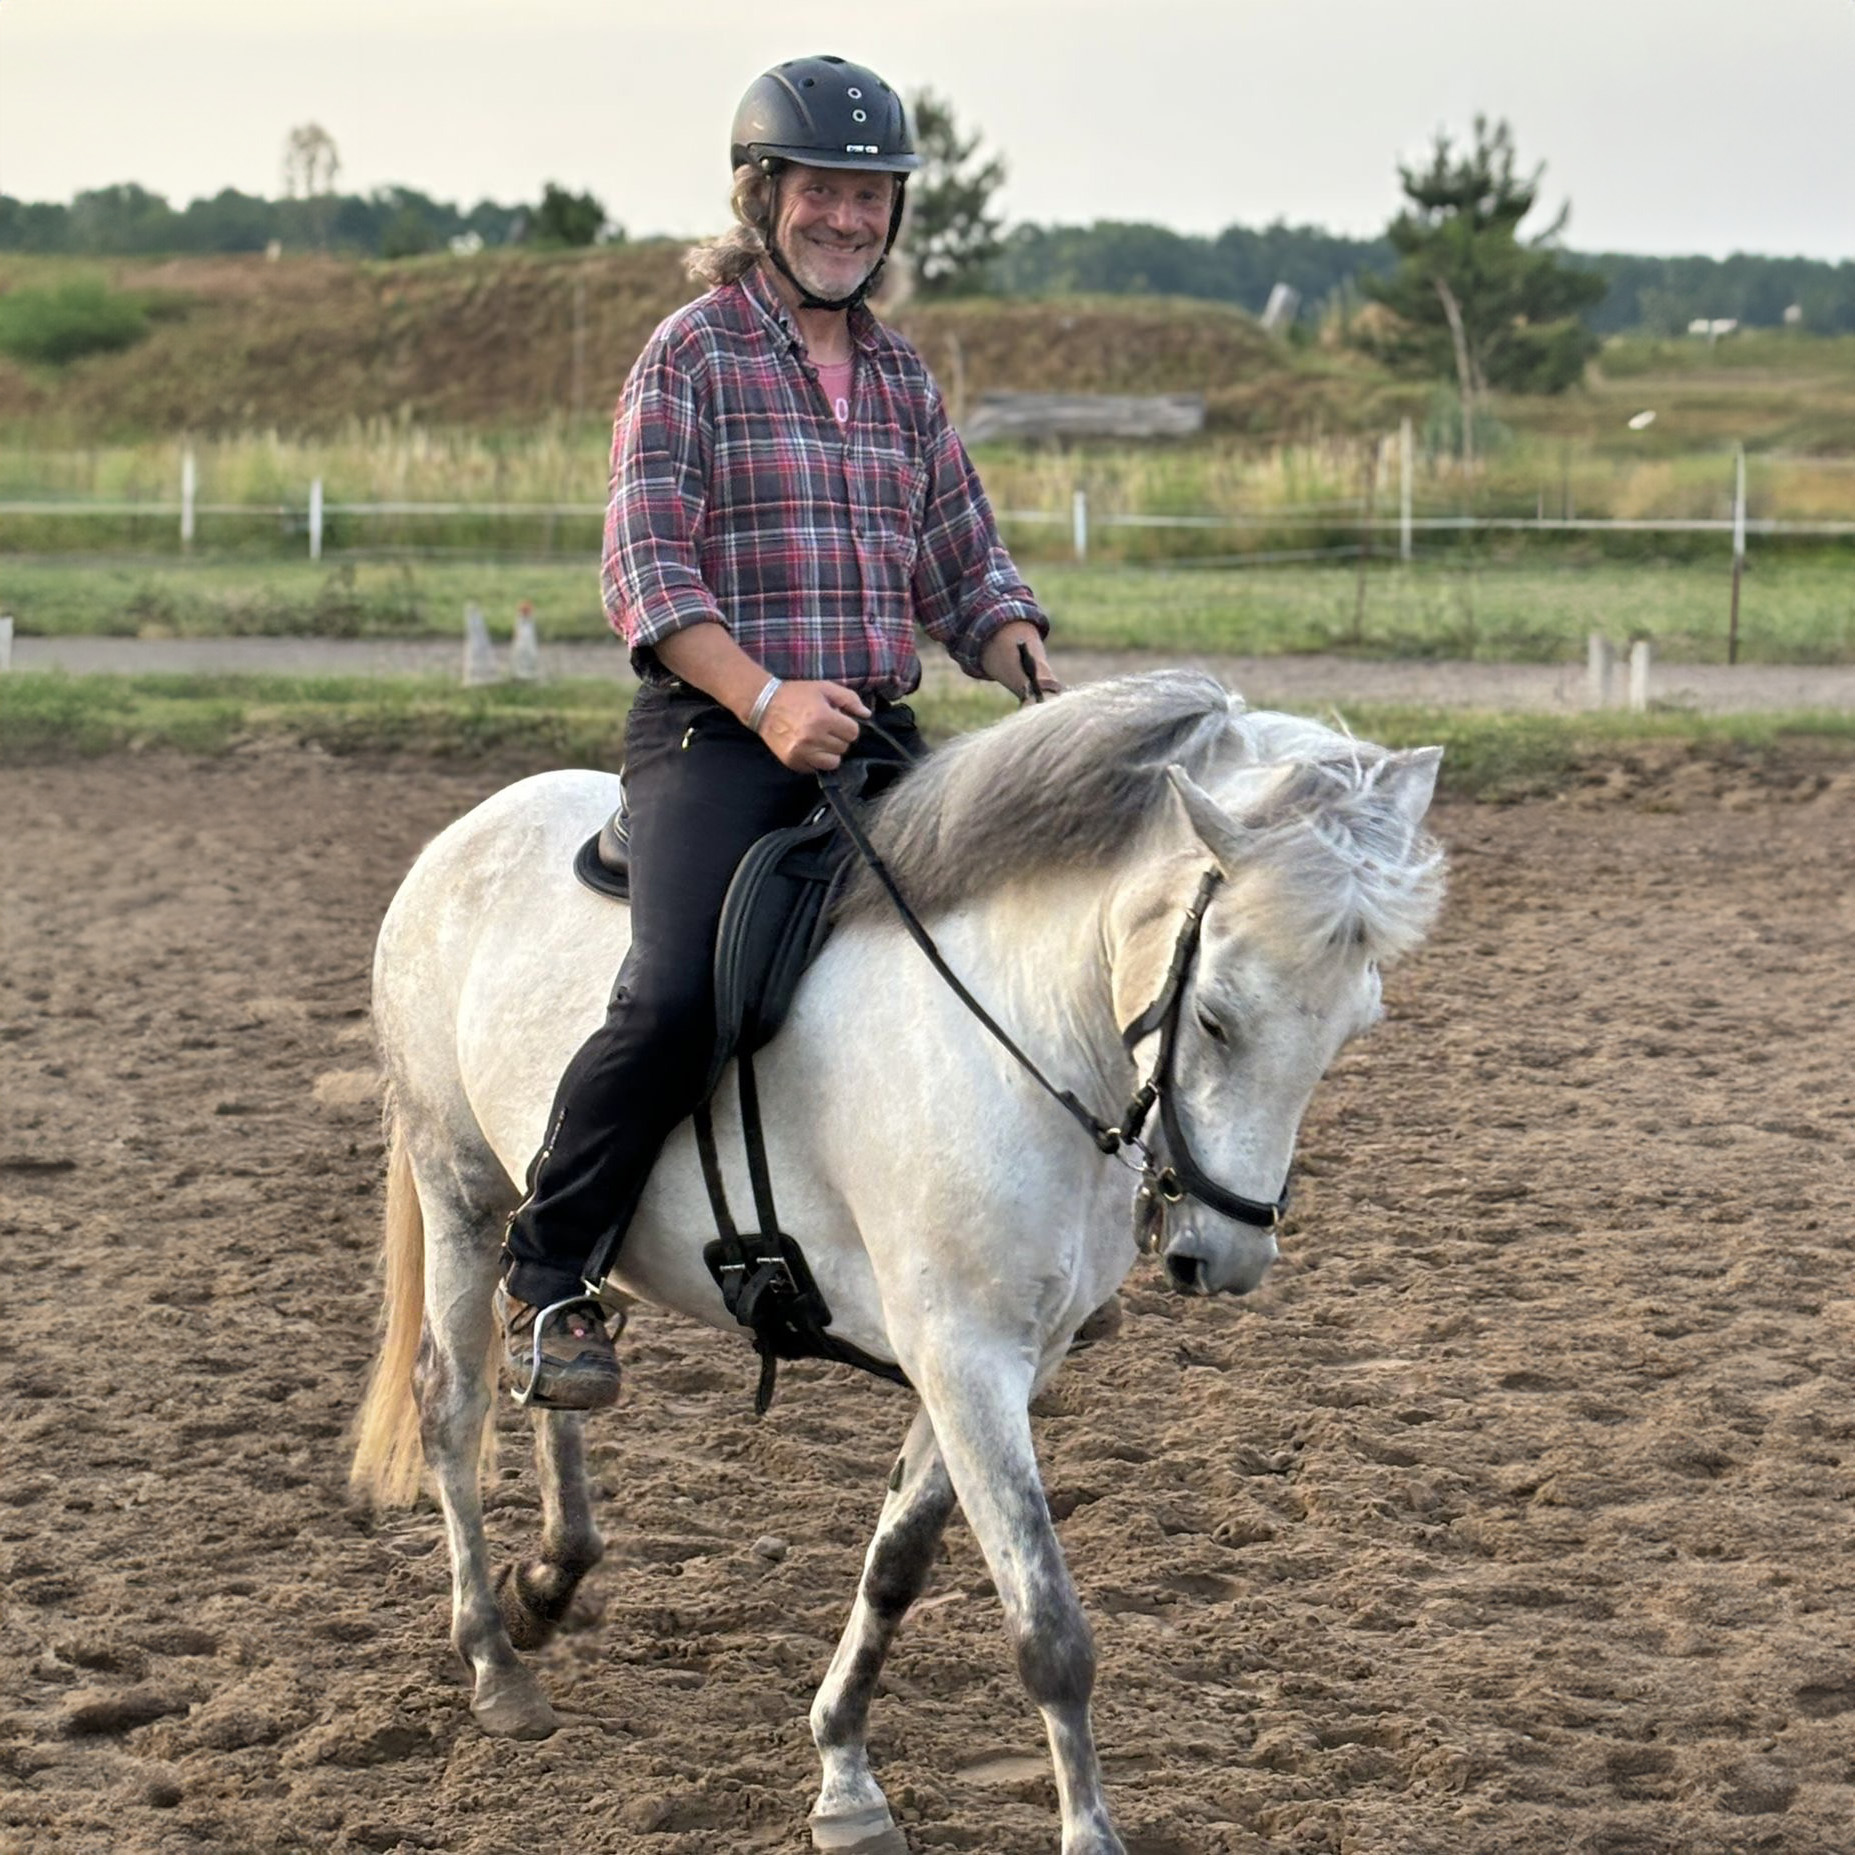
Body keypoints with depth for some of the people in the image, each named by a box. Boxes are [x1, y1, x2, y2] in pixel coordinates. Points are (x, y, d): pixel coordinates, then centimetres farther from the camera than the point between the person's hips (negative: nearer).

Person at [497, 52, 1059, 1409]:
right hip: (714, 735, -6)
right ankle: (548, 1276, -8)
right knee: (678, 997, -26)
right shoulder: (693, 354, -1)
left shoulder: (900, 376, 18)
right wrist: (766, 698, -24)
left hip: (877, 738, 6)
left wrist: (1032, 664, -2)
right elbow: (647, 572, -10)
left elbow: (966, 571, 20)